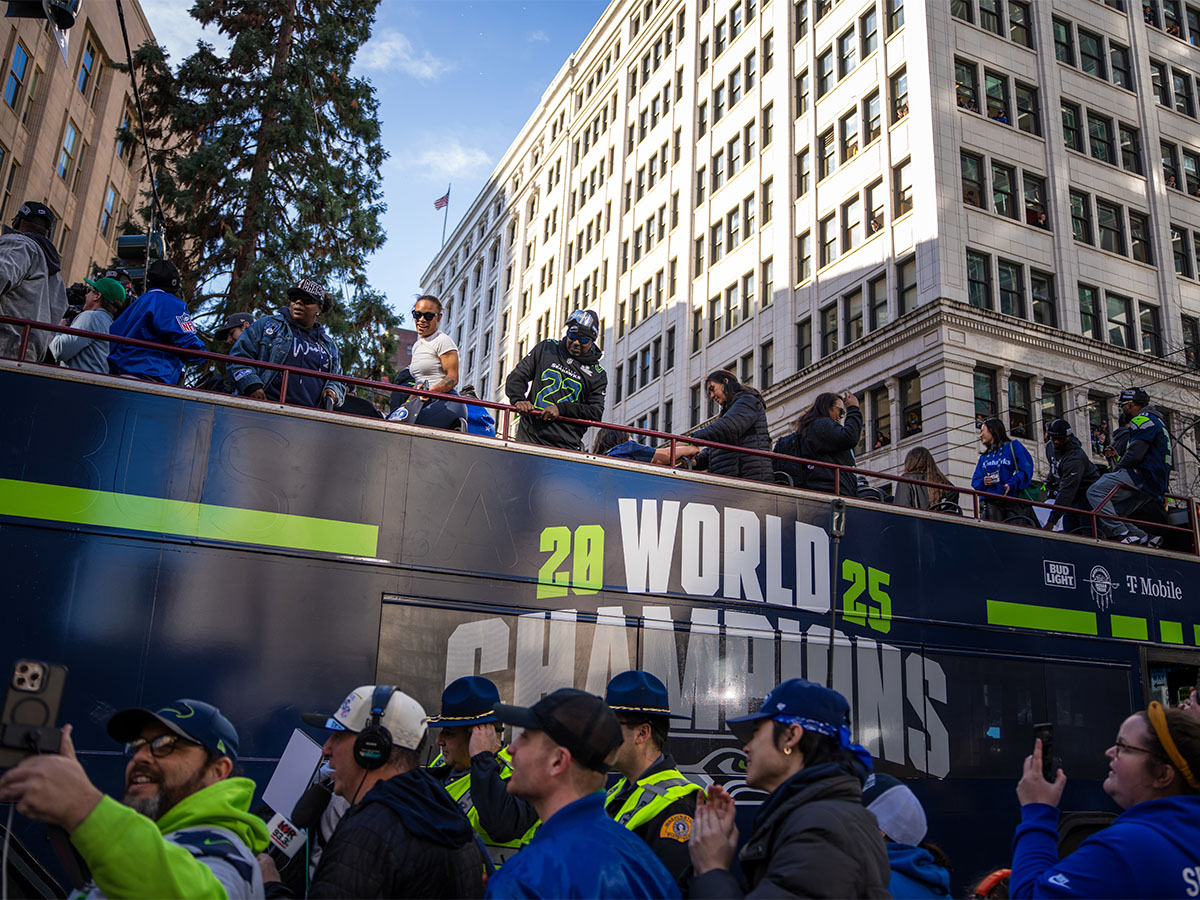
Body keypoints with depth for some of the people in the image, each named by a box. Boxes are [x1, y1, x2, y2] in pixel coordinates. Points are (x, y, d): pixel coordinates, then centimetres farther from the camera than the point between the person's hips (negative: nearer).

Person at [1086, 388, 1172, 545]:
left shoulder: (1143, 420, -7)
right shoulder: (1156, 421, 28)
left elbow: (1135, 455, -17)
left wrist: (1116, 470, -2)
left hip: (1143, 476, -10)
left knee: (1095, 492, -20)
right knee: (1110, 514, 8)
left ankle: (1123, 534, -28)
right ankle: (1144, 538, -3)